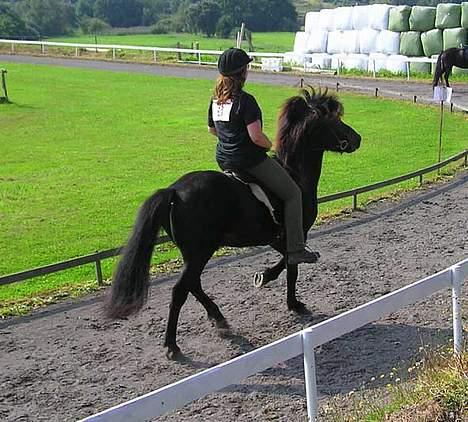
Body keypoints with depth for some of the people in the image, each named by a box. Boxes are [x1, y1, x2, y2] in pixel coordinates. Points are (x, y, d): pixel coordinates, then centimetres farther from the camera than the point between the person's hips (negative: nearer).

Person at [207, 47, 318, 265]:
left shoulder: (215, 100, 5)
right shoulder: (245, 100, -20)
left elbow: (212, 129, 18)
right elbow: (256, 136, -25)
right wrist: (270, 145, -6)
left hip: (223, 159, 9)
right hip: (250, 160, -9)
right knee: (293, 194, 3)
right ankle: (295, 250, -1)